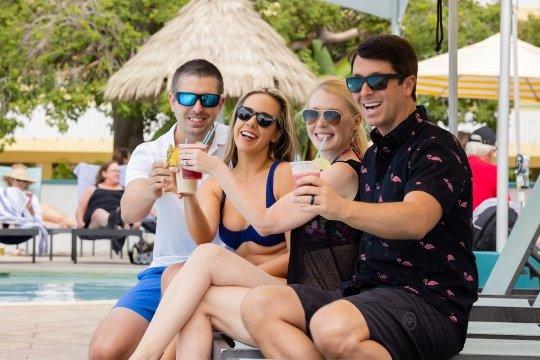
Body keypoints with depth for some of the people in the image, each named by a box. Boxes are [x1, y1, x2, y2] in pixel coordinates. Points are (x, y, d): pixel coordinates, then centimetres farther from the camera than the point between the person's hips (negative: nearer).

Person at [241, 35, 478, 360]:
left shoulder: (436, 147, -6)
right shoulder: (374, 154, 23)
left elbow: (416, 219, -27)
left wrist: (343, 208, -42)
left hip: (430, 301, -9)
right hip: (368, 290, 9)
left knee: (333, 326, -38)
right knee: (259, 304, -11)